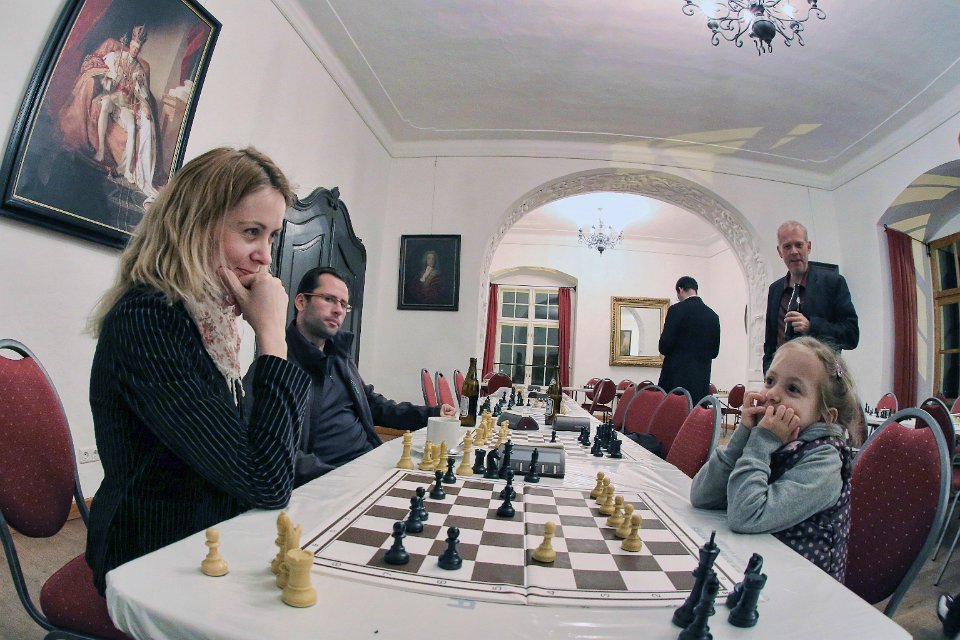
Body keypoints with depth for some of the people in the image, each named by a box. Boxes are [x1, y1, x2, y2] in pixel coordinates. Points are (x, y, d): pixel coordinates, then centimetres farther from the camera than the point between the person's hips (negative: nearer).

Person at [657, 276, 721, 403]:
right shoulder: (713, 315, 8)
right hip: (702, 380, 5)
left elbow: (665, 345, -11)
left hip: (677, 377, -5)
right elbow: (715, 351, 12)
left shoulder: (677, 310, -8)